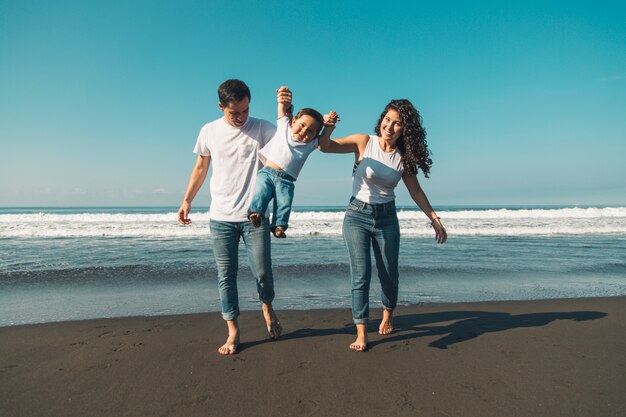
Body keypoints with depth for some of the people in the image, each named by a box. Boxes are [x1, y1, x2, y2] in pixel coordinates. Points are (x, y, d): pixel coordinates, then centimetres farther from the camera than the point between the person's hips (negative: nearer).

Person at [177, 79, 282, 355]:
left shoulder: (261, 128, 0)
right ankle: (233, 333, 19)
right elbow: (200, 168, 15)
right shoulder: (209, 131, 7)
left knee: (262, 272, 0)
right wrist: (186, 201, 12)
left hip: (255, 216, -2)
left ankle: (267, 309, 33)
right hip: (220, 218, 2)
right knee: (226, 276, 5)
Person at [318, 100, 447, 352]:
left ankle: (388, 315, 38)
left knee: (389, 276, 9)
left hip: (386, 218, 3)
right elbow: (325, 146, -12)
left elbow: (416, 192, 10)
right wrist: (327, 129, -32)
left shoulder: (403, 158, 1)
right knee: (361, 276, -7)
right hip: (357, 215, -2)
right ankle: (361, 334, 3)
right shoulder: (364, 143, -6)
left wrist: (435, 219, 8)